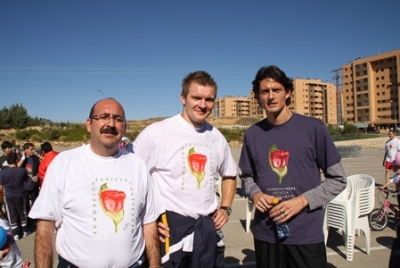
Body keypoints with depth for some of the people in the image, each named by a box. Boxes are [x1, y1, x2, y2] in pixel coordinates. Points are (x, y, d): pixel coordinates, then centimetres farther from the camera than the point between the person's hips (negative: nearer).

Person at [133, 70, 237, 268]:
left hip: (209, 228, 5)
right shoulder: (156, 133, -13)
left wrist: (225, 208, 8)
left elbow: (229, 175, 19)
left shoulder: (217, 137, 4)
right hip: (171, 227, -5)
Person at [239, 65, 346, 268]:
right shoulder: (252, 134, 1)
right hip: (265, 234, 3)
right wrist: (255, 194, -8)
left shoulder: (313, 128, -6)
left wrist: (303, 200, -14)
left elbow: (337, 179, -2)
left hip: (306, 235, -2)